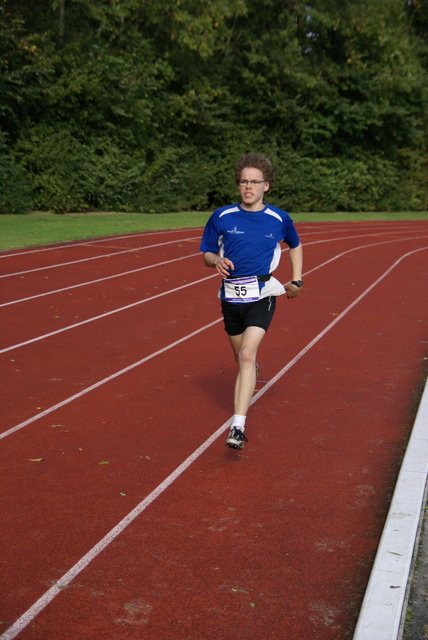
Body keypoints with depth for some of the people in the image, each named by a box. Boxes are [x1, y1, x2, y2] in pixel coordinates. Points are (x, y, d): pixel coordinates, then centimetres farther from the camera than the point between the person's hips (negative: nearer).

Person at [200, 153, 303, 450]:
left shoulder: (279, 219, 0)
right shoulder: (222, 217, -1)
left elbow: (295, 245, 20)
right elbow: (206, 253, 7)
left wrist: (297, 281, 13)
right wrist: (217, 261, -16)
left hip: (262, 296, -3)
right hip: (231, 296, 3)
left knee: (247, 355, -21)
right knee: (243, 358, 16)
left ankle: (238, 427, -25)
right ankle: (251, 377, 55)